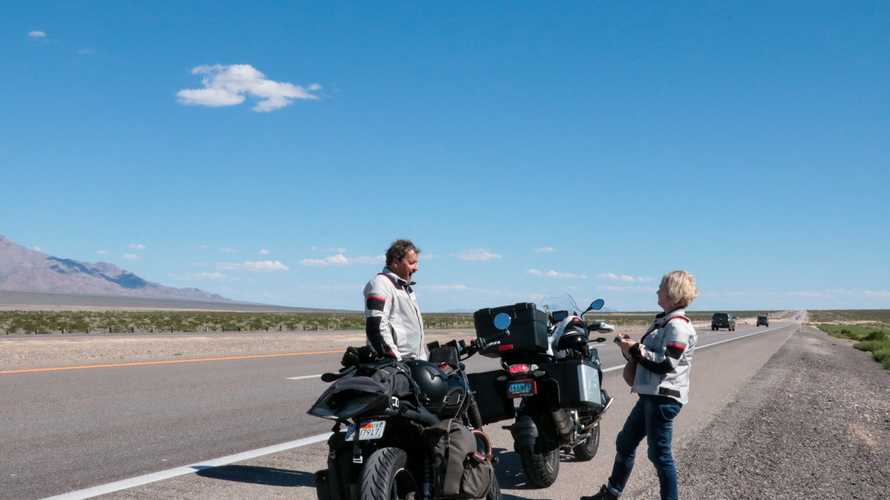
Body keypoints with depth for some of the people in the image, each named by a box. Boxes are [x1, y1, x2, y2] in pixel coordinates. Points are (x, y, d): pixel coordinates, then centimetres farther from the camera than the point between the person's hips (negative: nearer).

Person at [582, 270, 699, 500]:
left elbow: (666, 364, -22)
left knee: (659, 453, -4)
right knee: (625, 443, 16)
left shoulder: (678, 326, -15)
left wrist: (636, 349, -15)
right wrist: (630, 347, 4)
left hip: (663, 397, -10)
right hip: (650, 395, 10)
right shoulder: (663, 321, 17)